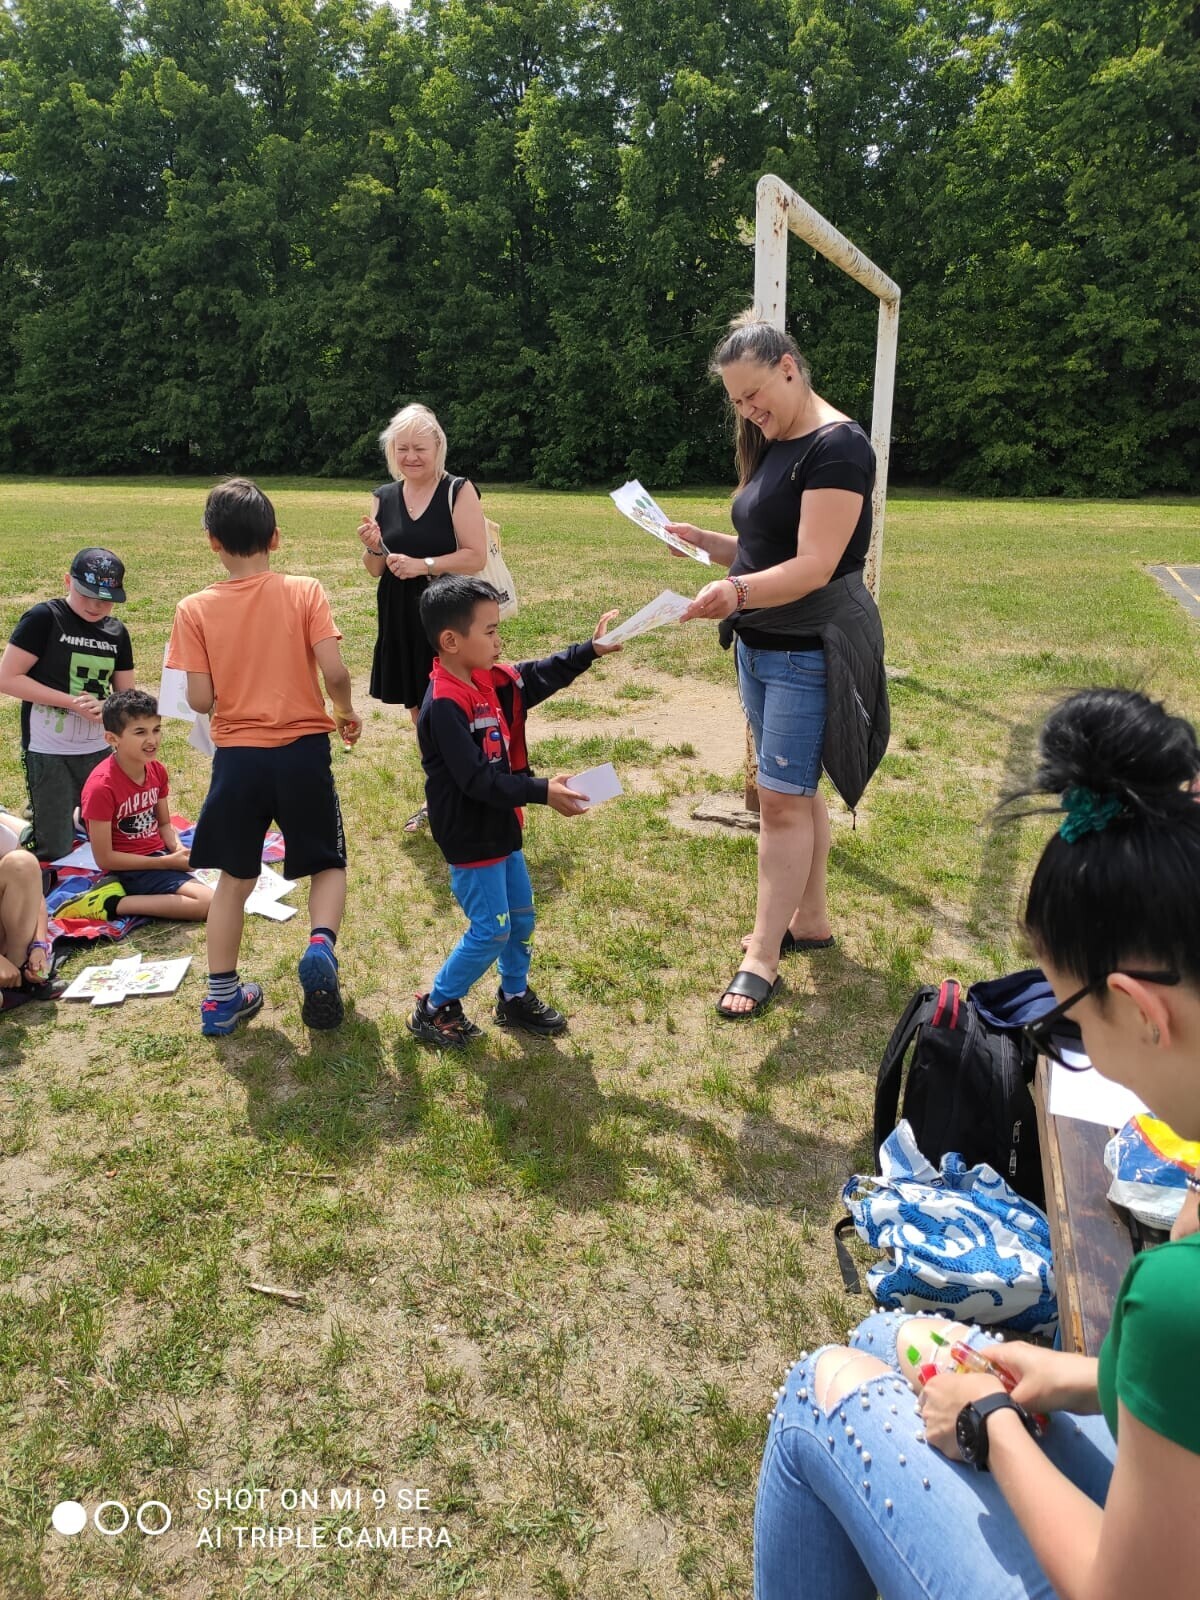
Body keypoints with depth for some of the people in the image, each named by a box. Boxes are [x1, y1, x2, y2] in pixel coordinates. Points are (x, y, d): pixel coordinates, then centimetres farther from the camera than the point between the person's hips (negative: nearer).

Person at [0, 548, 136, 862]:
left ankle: (77, 820, 42)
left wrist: (104, 706, -15)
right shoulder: (43, 618, -12)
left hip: (98, 752, 5)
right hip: (49, 754, -5)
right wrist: (72, 702, -21)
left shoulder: (116, 632, 5)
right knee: (54, 851, 0)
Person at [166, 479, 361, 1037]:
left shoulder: (195, 609, -4)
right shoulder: (304, 592, -6)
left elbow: (200, 698, -8)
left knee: (235, 878, 17)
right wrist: (346, 711, 5)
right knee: (327, 864, 17)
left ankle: (221, 997, 23)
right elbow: (334, 670, -15)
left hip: (237, 757, 1)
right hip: (303, 751, -1)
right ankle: (321, 944, -11)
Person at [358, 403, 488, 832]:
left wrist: (424, 564, -22)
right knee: (419, 712, 14)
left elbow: (476, 556, -14)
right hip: (400, 619, 6)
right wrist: (373, 548, -10)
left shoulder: (458, 491, -7)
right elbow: (375, 570, 11)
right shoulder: (383, 497, 7)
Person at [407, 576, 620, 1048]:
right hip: (470, 838, -9)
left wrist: (590, 650, 5)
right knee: (491, 930, -1)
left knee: (520, 916, 18)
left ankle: (515, 997, 37)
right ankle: (434, 1009, 16)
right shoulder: (444, 705, -26)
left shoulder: (490, 680, 2)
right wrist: (542, 792, -35)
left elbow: (540, 676, 14)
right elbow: (477, 779, -31)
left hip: (500, 829, 9)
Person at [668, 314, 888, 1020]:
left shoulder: (836, 446, -15)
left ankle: (762, 958, 1)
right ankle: (810, 919, 28)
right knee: (797, 793, 15)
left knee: (783, 798, -7)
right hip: (761, 646, 9)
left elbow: (813, 567, -24)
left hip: (811, 653, -9)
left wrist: (737, 592, -39)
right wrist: (704, 541, 2)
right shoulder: (772, 448, 14)